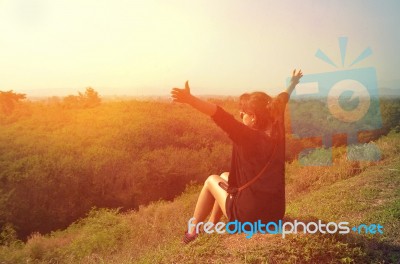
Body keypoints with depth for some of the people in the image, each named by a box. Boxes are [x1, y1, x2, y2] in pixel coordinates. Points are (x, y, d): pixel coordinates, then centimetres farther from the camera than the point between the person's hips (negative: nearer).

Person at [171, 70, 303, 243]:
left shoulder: (248, 136, -18)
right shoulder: (277, 132, 0)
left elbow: (220, 116, -32)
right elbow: (280, 102, 18)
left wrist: (189, 99, -40)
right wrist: (292, 84, 34)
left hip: (248, 217, -7)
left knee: (212, 180, 17)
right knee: (225, 176, 25)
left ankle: (193, 231, 28)